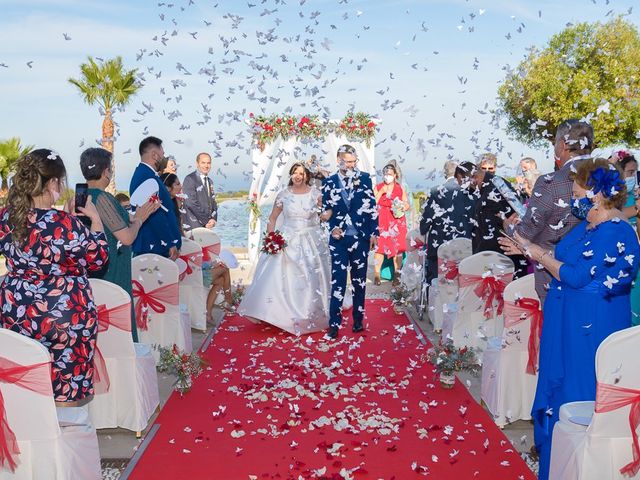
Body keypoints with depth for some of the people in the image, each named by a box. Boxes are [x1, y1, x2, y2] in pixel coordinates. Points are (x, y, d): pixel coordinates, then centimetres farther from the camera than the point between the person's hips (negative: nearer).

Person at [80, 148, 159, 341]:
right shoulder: (102, 198, -19)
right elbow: (127, 238, -18)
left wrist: (136, 215, 17)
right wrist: (139, 219, -1)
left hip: (91, 271, 9)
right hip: (111, 273, -9)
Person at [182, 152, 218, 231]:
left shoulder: (209, 181, 16)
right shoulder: (190, 179, -7)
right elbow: (191, 204, -14)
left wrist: (213, 219, -2)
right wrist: (206, 221, -12)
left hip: (207, 225, 7)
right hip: (194, 226, -7)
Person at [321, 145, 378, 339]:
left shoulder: (364, 178, 2)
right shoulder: (328, 182, 4)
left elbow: (372, 207, 2)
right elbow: (326, 210, 10)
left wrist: (374, 233, -2)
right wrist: (333, 227, -7)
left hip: (361, 237, 1)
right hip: (339, 238, -1)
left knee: (359, 280, 11)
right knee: (338, 281, -4)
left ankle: (358, 320, 23)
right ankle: (334, 324, -2)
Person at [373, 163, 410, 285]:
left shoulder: (400, 189, 7)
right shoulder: (378, 188, 6)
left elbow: (407, 205, 10)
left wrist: (402, 208, -11)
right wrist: (381, 192, -10)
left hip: (397, 223, 1)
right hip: (382, 223, 0)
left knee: (397, 248, -2)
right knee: (380, 247, -7)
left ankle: (397, 275, 3)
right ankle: (377, 275, -3)